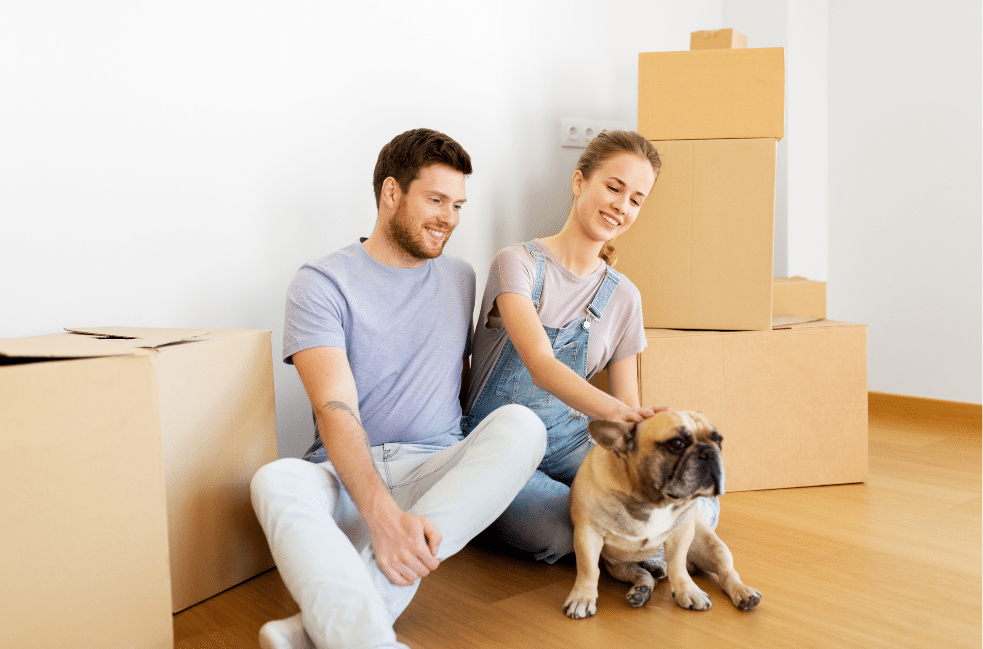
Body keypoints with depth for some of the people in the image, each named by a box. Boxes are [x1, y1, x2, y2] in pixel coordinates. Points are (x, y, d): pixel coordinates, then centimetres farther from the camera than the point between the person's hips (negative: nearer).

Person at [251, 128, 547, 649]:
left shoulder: (461, 280, 15)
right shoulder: (323, 283, -2)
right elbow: (335, 410, -16)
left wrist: (477, 457, 6)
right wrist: (383, 514, -32)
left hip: (437, 472, 4)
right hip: (346, 477, -3)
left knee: (520, 424, -29)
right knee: (276, 479, -35)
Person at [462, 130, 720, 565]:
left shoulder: (624, 297, 7)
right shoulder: (518, 263, -9)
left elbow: (629, 405, 8)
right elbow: (540, 364, -26)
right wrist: (616, 411, -44)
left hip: (572, 444, 4)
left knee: (697, 508, -19)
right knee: (556, 533, -34)